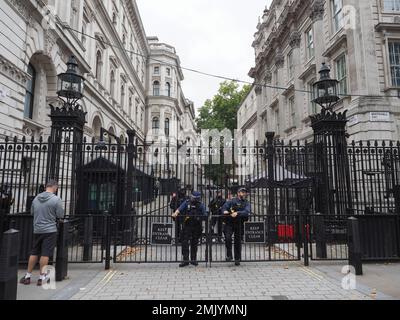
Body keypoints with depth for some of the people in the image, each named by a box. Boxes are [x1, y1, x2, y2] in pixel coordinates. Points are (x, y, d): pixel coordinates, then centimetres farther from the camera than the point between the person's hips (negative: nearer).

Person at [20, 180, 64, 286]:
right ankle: (42, 277, 8)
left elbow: (32, 212, 17)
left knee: (34, 253, 15)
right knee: (45, 254, 2)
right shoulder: (56, 199, -14)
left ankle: (28, 276, 23)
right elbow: (60, 215, -10)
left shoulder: (36, 198, 5)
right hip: (50, 230, -5)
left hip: (37, 230, 5)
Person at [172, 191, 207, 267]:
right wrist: (175, 213, -31)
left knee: (194, 243, 10)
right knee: (185, 242, -4)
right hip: (187, 226, -1)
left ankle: (193, 259, 23)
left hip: (196, 227, 1)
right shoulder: (187, 203, 1)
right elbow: (179, 209, -12)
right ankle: (185, 260, 4)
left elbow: (204, 215, 2)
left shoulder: (201, 205, 6)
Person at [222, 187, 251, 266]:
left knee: (238, 241, 7)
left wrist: (237, 213, -27)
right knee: (228, 237, -20)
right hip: (229, 223, -1)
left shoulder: (246, 203, 7)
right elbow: (224, 207, -1)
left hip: (239, 224, 2)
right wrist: (225, 211, -24)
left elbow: (246, 212, -12)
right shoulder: (232, 201, 4)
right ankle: (229, 255, -1)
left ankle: (237, 259, 21)